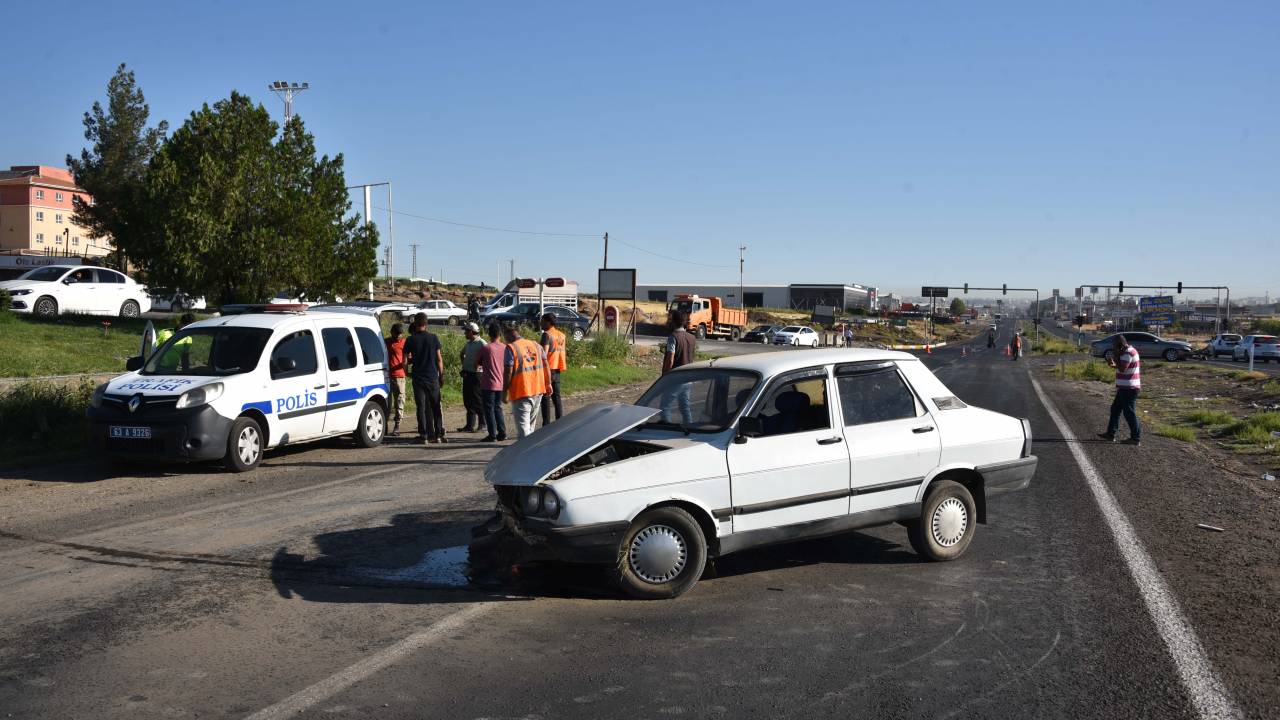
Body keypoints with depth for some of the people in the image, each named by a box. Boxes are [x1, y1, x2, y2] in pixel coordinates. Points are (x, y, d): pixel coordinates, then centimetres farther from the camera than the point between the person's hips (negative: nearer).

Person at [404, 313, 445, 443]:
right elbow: (439, 359, 0)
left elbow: (405, 360, -3)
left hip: (418, 378, -1)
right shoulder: (433, 338, -2)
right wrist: (441, 374, 10)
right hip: (433, 377, 1)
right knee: (436, 407, 10)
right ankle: (438, 435, 9)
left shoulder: (410, 340, -4)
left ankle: (424, 436, 2)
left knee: (421, 407, 4)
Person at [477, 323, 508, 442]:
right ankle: (502, 433, 12)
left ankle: (492, 435, -2)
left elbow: (476, 362, 1)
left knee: (489, 409, 1)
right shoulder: (505, 348, 2)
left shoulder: (485, 348, -11)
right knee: (498, 408, 15)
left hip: (488, 384, -5)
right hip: (501, 384, 5)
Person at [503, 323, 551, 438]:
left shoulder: (511, 348, -11)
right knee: (531, 425, 22)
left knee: (523, 427, -8)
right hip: (538, 390, 7)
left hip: (521, 393, -7)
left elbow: (508, 372, -14)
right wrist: (548, 383, 18)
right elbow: (545, 366, 11)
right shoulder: (536, 345, 9)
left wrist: (505, 391, -7)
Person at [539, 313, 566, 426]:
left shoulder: (547, 334, -13)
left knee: (545, 399, -3)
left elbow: (544, 353, -20)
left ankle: (546, 425, -4)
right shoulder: (561, 335, 12)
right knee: (556, 398, 13)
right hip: (557, 370, 8)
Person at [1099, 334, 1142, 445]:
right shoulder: (1127, 351, 15)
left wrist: (1116, 357, -15)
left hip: (1129, 389, -11)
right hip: (1125, 388, 11)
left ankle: (1136, 438, 0)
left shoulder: (1128, 353, -17)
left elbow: (1122, 369, -24)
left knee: (1129, 412, -5)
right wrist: (1114, 364, 8)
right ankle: (1110, 434, 21)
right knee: (1115, 409, 15)